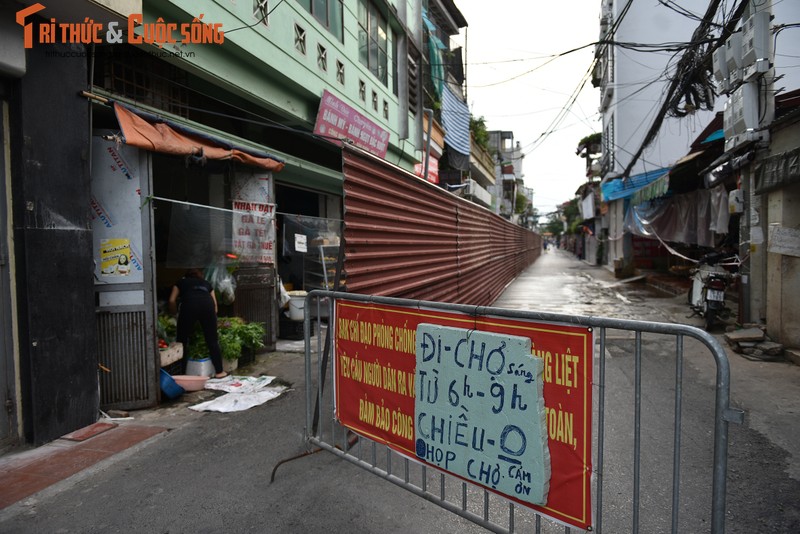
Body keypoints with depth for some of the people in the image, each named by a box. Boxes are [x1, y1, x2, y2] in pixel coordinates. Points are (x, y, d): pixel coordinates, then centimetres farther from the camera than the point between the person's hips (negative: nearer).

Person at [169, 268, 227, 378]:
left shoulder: (181, 282, 31)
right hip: (207, 305, 2)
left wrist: (176, 312, 29)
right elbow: (215, 304, 24)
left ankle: (181, 373, 13)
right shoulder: (206, 283, 35)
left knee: (182, 340, 11)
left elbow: (172, 300, 15)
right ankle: (219, 372, 12)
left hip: (189, 305, -2)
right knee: (212, 340, 8)